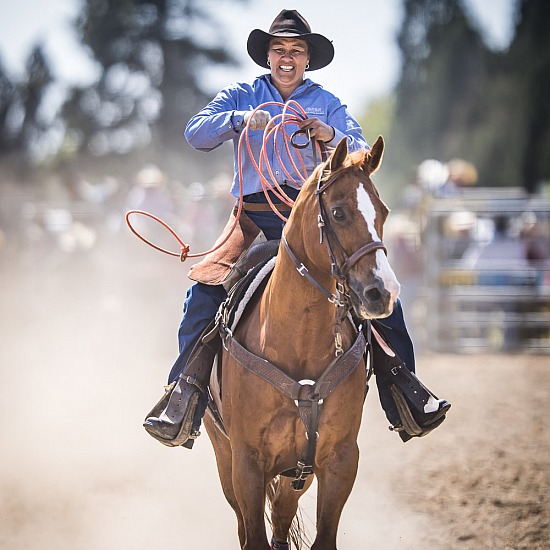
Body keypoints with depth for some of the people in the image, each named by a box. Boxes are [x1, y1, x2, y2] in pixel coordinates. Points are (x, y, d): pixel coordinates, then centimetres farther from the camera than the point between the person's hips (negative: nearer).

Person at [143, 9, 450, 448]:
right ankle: (186, 399, -22)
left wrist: (331, 137, -17)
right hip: (254, 219, -1)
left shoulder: (328, 104, 14)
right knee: (204, 292, -24)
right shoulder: (240, 97, 13)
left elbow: (361, 158, 3)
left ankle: (403, 401, -8)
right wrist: (240, 120, -19)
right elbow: (197, 133, -2)